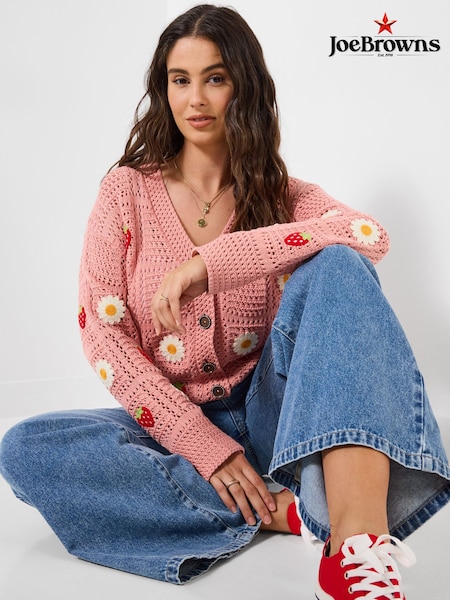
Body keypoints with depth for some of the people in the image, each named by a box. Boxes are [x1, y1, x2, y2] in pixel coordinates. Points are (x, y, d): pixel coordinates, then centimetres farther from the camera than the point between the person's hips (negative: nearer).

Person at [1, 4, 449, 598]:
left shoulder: (283, 195, 5)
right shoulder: (127, 191, 4)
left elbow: (371, 235, -18)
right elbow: (103, 336, -6)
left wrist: (208, 262, -27)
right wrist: (203, 442, -18)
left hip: (266, 413, 0)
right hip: (173, 425, 1)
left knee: (336, 267, -25)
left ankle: (359, 541, -42)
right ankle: (283, 508, -27)